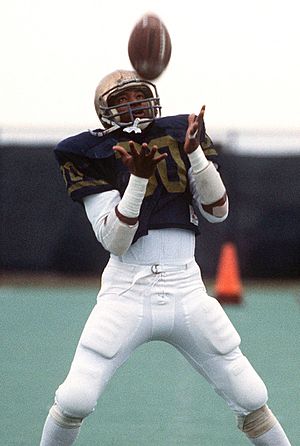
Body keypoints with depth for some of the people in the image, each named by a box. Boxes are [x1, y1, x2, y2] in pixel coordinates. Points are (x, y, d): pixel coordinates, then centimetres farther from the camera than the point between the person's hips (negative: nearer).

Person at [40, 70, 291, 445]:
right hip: (127, 292, -2)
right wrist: (139, 177, -24)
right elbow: (114, 241, -12)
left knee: (250, 398, 2)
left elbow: (217, 211, 2)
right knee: (75, 400, -12)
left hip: (186, 291, 3)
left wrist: (194, 152, -12)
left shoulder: (181, 134, 7)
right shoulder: (93, 154, -2)